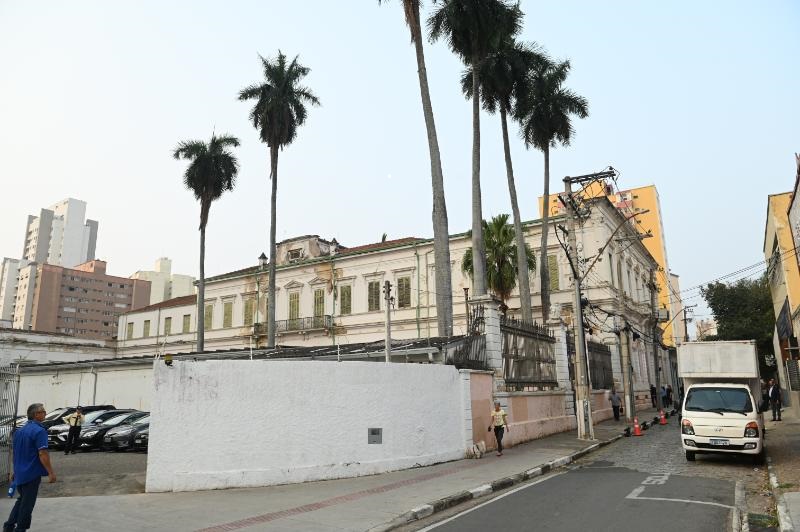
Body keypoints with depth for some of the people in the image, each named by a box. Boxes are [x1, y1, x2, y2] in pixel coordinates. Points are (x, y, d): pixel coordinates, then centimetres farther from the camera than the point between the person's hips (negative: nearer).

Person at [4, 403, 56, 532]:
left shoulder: (19, 431, 9)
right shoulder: (39, 431, -18)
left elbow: (14, 451, 17)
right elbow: (42, 454, -22)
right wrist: (51, 472, -18)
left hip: (19, 472, 8)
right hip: (32, 473, -8)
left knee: (22, 499, 23)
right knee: (27, 503, 4)